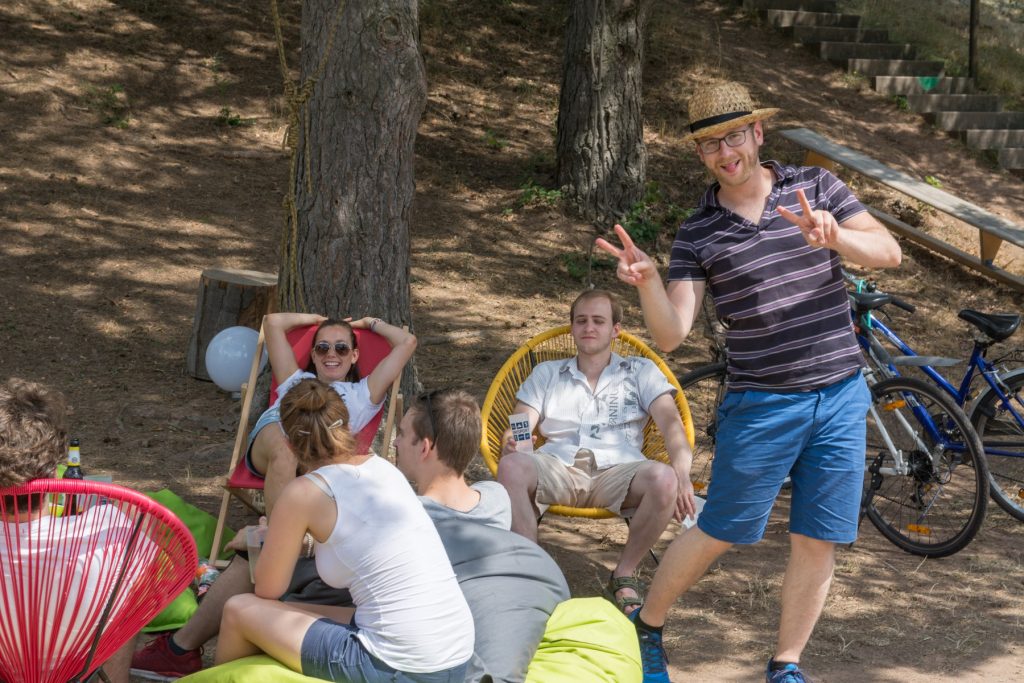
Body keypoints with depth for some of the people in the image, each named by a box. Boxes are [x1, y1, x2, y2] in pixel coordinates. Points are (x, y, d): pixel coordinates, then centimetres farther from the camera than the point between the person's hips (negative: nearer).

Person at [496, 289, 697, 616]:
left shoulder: (640, 371, 20)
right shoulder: (547, 374, 25)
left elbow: (671, 423, 6)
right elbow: (518, 428, 14)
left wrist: (682, 476, -16)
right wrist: (510, 444, -14)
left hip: (616, 470, 0)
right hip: (557, 467, 1)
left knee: (663, 478, -35)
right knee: (511, 466, -34)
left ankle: (623, 575, -13)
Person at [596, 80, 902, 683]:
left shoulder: (815, 188, 2)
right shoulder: (697, 235, -1)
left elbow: (889, 253, -7)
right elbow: (670, 335, -8)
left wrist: (833, 235, -27)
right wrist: (646, 282, -28)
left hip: (840, 399, 2)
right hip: (762, 406, -1)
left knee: (818, 542, 5)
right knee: (719, 533, 4)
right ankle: (646, 628, 25)